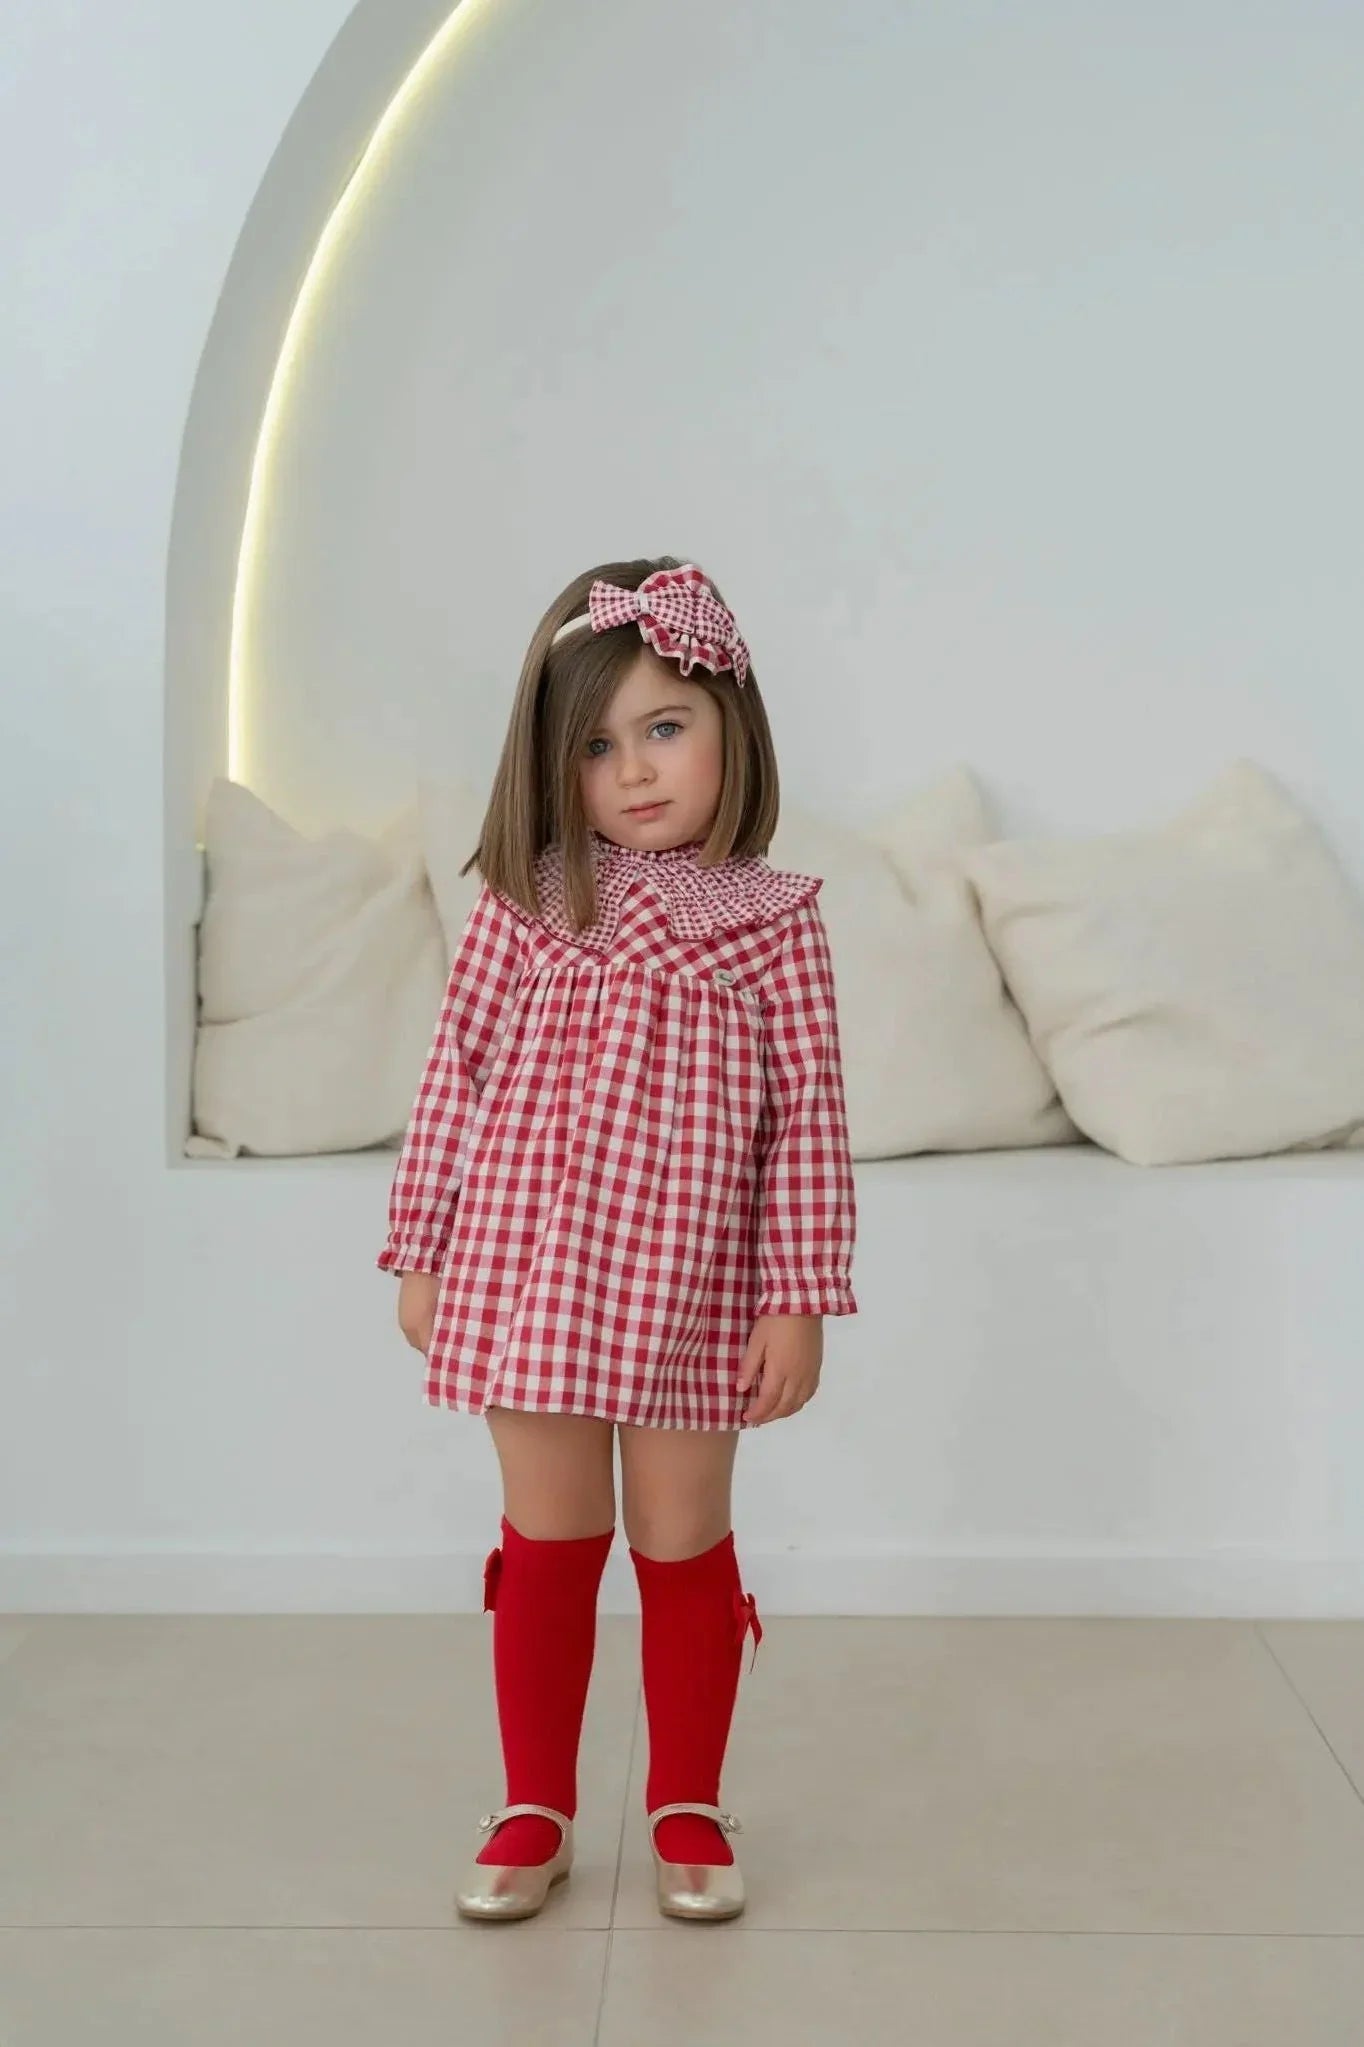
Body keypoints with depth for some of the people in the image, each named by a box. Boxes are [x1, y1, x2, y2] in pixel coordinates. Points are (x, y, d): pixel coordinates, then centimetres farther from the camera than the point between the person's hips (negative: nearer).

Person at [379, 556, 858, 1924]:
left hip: (689, 1292, -1)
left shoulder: (773, 923, -4)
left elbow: (808, 1121, -4)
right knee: (545, 1547, 13)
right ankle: (535, 1809, 29)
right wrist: (421, 1255, 3)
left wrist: (801, 1300, -6)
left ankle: (687, 1806, 32)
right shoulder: (520, 906, -1)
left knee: (684, 1547, 14)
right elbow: (454, 1081, 3)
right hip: (529, 1279, 1)